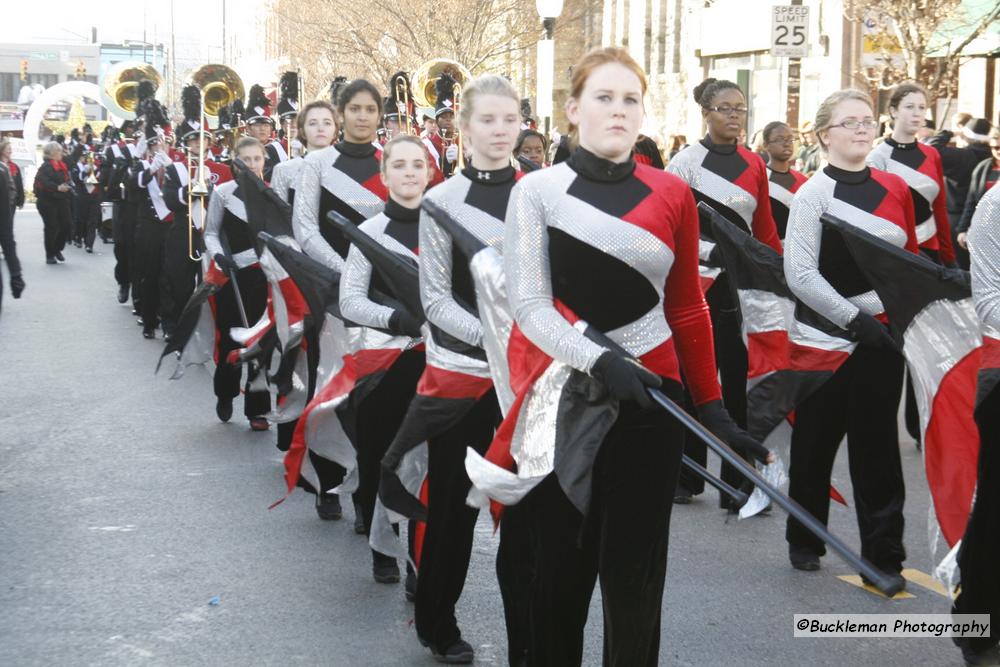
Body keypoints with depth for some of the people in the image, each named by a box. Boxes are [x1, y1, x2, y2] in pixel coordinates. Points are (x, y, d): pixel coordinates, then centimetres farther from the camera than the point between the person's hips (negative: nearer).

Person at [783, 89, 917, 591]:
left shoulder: (895, 189, 7)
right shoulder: (812, 195, -8)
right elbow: (800, 275, -15)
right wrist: (852, 317, -19)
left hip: (882, 333, 3)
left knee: (877, 444, 5)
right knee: (816, 440, 9)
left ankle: (884, 555, 11)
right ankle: (805, 541, 26)